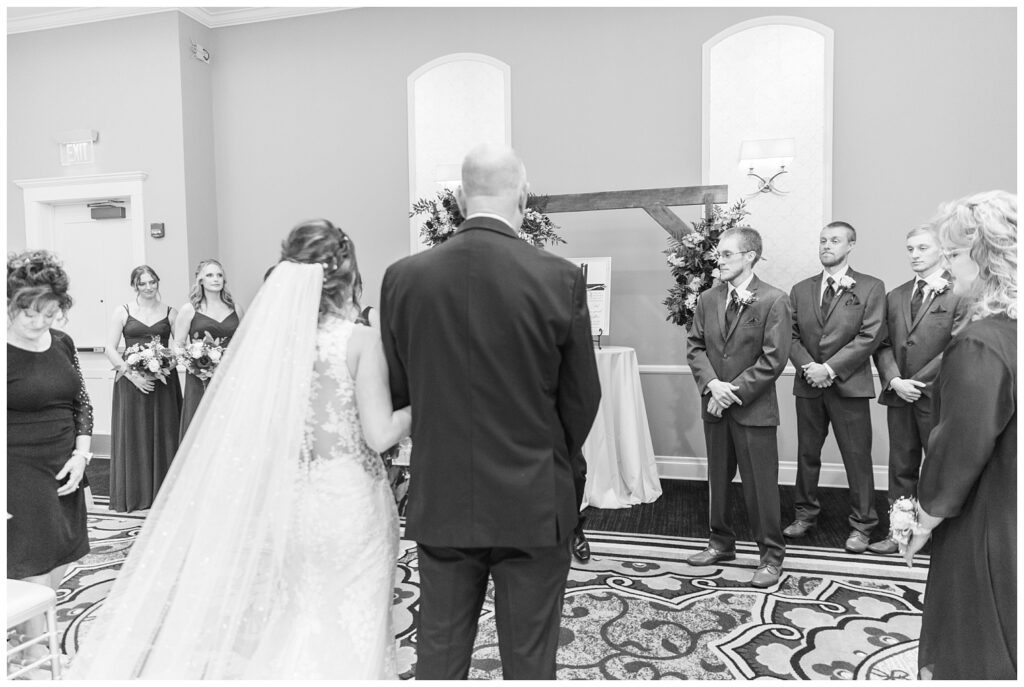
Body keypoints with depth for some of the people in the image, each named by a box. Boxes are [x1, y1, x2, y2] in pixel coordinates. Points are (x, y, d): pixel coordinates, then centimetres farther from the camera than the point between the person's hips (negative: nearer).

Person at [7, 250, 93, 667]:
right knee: (32, 569, 3)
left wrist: (80, 454, 1)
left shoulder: (62, 343, 5)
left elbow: (82, 403, 12)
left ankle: (30, 629, 37)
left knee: (61, 563, 14)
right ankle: (36, 656, 22)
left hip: (64, 472, 6)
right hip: (19, 474, -6)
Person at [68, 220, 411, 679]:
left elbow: (247, 431, 4)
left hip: (286, 500, 4)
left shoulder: (268, 333, -3)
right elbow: (379, 435, -14)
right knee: (350, 628, 13)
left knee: (288, 625, 21)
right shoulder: (361, 340, -14)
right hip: (349, 504, -4)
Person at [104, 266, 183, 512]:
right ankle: (133, 495, 12)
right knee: (133, 435, 2)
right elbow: (110, 349, 1)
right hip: (132, 381, -1)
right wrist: (133, 375, -11)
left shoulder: (170, 313, 8)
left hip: (163, 381, 1)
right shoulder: (122, 312, 5)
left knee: (163, 434, 3)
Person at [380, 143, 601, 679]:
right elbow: (581, 398, -4)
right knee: (529, 658, 15)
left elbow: (396, 392, 2)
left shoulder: (403, 277, -6)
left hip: (438, 500, 3)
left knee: (438, 653, 19)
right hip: (532, 503, -2)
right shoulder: (559, 279, -13)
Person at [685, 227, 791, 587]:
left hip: (754, 408, -5)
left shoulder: (774, 301, -8)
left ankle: (771, 555, 18)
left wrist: (735, 390, -15)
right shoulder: (708, 299, 7)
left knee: (760, 485, 3)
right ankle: (721, 542, 32)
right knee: (718, 478, 15)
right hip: (714, 405, 5)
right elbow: (695, 346, 6)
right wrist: (711, 384, -10)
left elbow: (773, 358, -12)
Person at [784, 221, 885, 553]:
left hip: (849, 385, -3)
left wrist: (829, 368, -16)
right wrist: (808, 367, -11)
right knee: (807, 453, 13)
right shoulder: (800, 290, 11)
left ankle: (862, 524, 18)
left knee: (857, 457, 3)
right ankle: (806, 513, 27)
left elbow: (870, 336, -9)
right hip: (808, 385, 4)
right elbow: (791, 336, 6)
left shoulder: (871, 288, 0)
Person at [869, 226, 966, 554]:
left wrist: (918, 382, -14)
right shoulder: (895, 297, 12)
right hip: (899, 395, 5)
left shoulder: (960, 294, -6)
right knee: (902, 467, 12)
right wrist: (894, 380, -8)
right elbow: (883, 345, 7)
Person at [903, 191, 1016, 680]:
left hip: (984, 533, -7)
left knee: (970, 652, 11)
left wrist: (925, 519, -10)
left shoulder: (979, 345, -25)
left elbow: (961, 450, -22)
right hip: (1007, 519, 8)